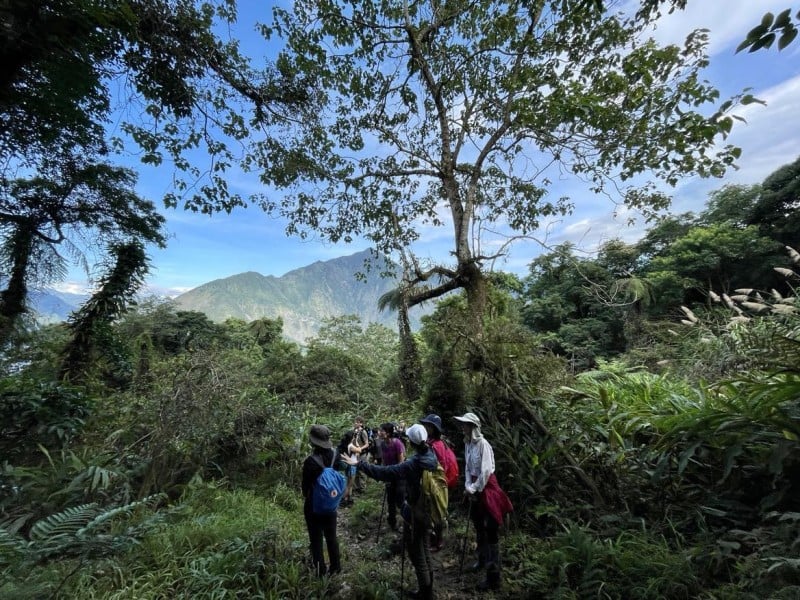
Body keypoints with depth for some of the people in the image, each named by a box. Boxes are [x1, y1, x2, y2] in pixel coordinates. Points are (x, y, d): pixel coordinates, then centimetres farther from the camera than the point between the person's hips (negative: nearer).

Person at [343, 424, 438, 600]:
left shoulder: (411, 464, -29)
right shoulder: (432, 457, -13)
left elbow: (385, 472, -30)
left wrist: (360, 465, -25)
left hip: (415, 514, -7)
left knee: (417, 554, 13)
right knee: (425, 550, 24)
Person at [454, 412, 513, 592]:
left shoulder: (483, 444, -22)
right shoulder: (467, 443, 2)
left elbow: (486, 471, -22)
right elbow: (467, 467, 8)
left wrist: (475, 489, -14)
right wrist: (468, 486, -3)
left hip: (487, 487, -8)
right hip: (475, 487, 8)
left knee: (491, 532, 0)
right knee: (479, 526, 22)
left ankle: (493, 578, 9)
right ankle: (482, 560, 42)